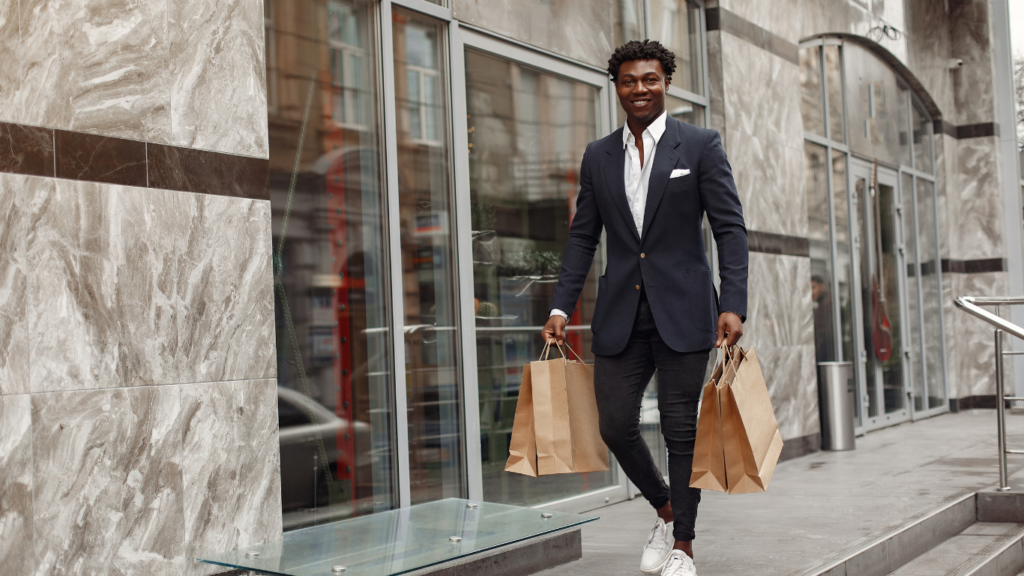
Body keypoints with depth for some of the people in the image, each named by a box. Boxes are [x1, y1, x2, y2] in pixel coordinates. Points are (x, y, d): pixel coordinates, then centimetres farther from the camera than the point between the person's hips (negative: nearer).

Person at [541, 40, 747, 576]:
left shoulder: (700, 145, 0)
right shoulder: (598, 155, 10)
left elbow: (730, 227, -4)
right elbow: (582, 237, 12)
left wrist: (734, 305, -15)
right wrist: (561, 307, 3)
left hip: (682, 310, -3)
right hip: (620, 313, 3)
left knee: (681, 428, 1)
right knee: (615, 425, 1)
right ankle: (664, 509, 28)